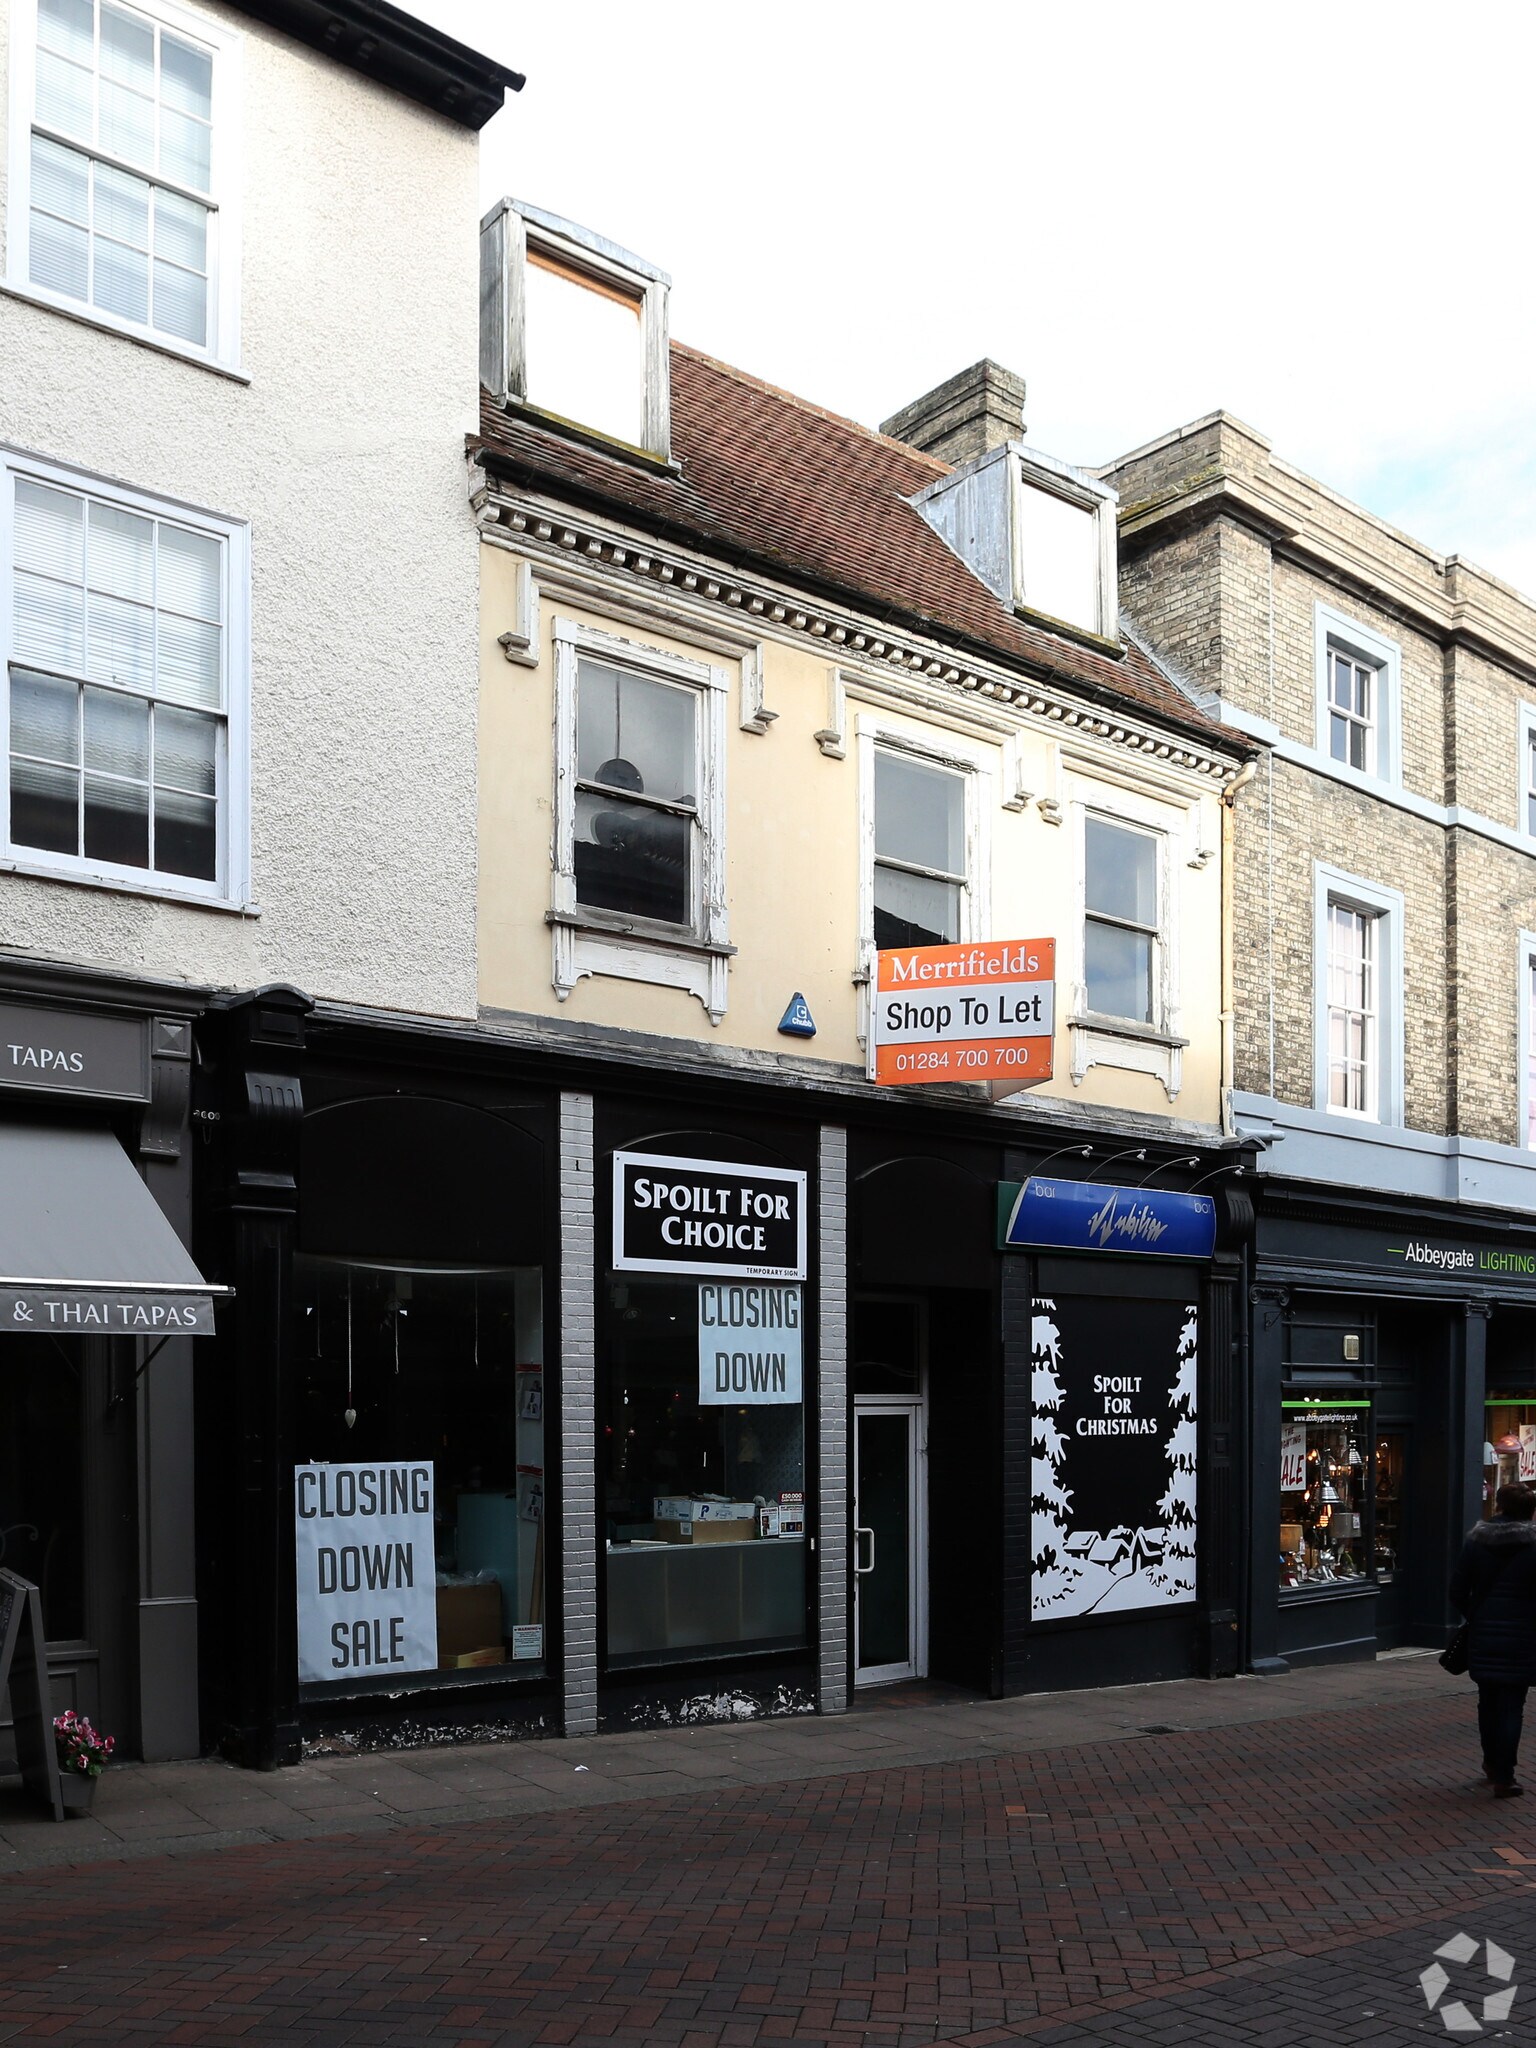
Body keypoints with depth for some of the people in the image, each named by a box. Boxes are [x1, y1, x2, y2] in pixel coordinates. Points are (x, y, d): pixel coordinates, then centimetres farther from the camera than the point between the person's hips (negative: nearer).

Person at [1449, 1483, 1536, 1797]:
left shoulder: (1476, 1539, 0)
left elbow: (1458, 1590, 2)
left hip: (1482, 1634, 3)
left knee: (1488, 1702, 18)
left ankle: (1491, 1763, 31)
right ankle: (1503, 1777, 3)